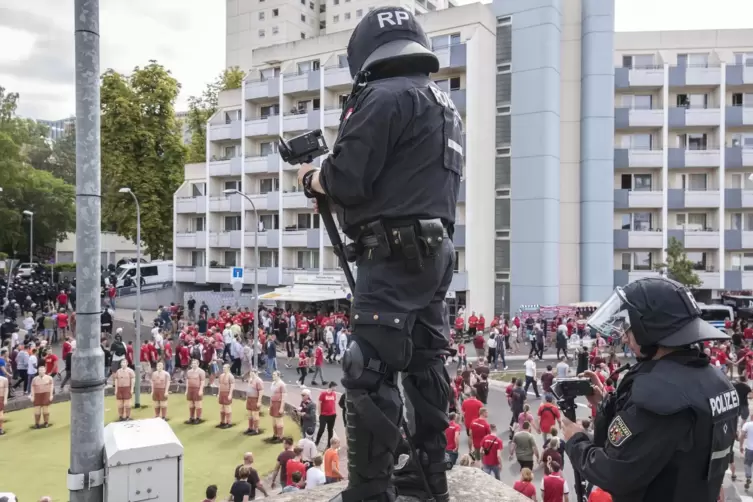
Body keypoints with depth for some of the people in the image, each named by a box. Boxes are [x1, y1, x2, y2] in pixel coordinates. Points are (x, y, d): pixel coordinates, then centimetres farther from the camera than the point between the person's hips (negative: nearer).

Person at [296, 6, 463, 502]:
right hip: (434, 251, 10)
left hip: (396, 255, -10)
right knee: (426, 363, 14)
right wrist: (333, 174, 19)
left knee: (369, 373, -5)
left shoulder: (385, 95, -9)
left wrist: (313, 177, 7)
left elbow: (348, 180, -15)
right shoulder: (446, 105, 21)